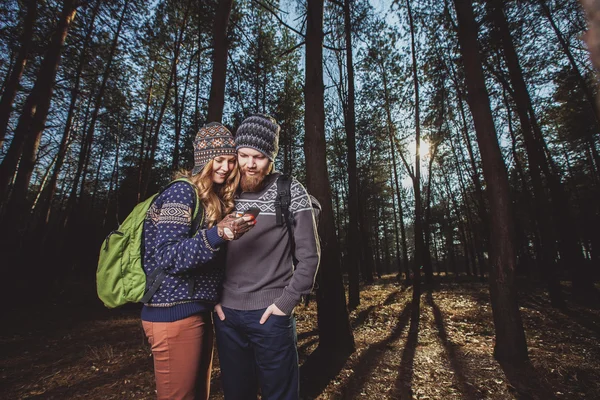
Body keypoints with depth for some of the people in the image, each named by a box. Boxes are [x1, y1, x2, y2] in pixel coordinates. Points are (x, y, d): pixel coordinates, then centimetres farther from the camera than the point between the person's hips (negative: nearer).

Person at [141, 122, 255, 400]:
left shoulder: (217, 199, 11)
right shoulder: (182, 192, -13)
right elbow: (167, 257, -23)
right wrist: (217, 234, -35)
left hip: (199, 310, 8)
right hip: (175, 312, -8)